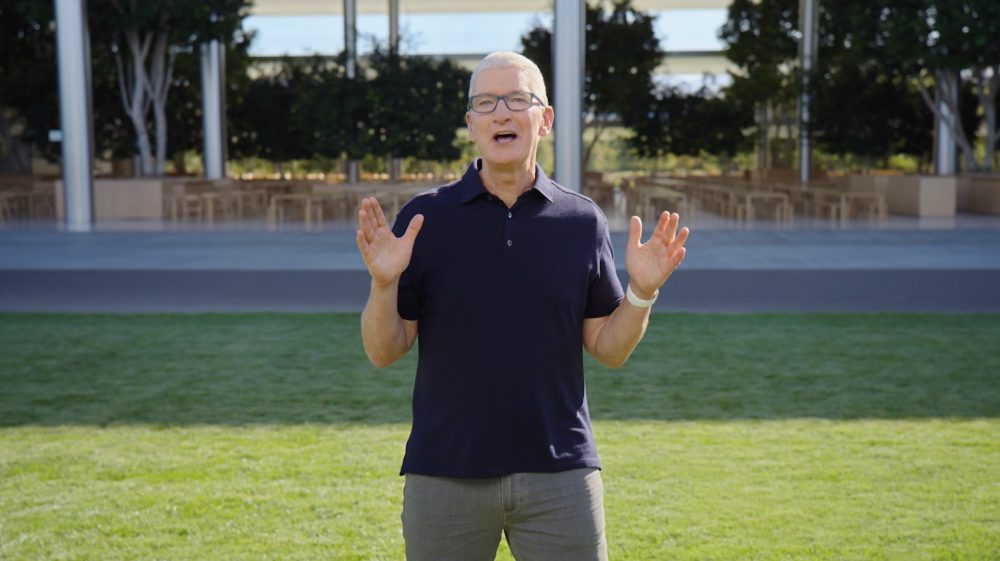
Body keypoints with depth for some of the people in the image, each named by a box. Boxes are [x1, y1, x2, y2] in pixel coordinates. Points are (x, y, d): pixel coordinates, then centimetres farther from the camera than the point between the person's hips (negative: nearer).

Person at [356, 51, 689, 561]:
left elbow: (609, 349, 6)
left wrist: (642, 291, -10)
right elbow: (383, 352, 0)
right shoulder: (425, 218, 1)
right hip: (446, 474, 0)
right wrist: (383, 283, -17)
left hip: (559, 472, 1)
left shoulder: (582, 220, 5)